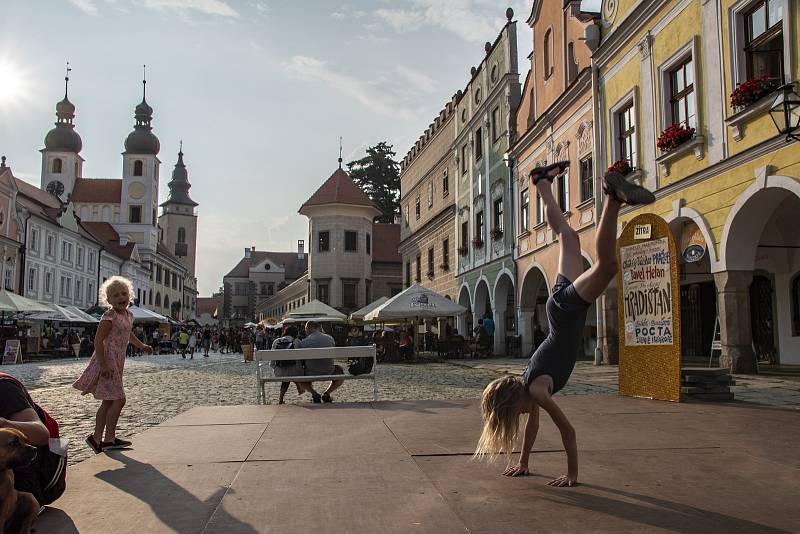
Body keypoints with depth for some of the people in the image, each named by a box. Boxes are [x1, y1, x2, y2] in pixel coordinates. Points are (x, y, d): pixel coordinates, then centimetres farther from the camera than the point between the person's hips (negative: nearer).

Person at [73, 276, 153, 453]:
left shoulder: (128, 315, 12)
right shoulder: (110, 316, -16)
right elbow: (98, 340, -21)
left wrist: (141, 346, 23)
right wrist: (103, 364, -25)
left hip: (117, 362, 10)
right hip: (107, 360, -10)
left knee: (108, 401, 13)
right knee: (119, 399, -11)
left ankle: (97, 438, 20)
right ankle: (110, 439, -2)